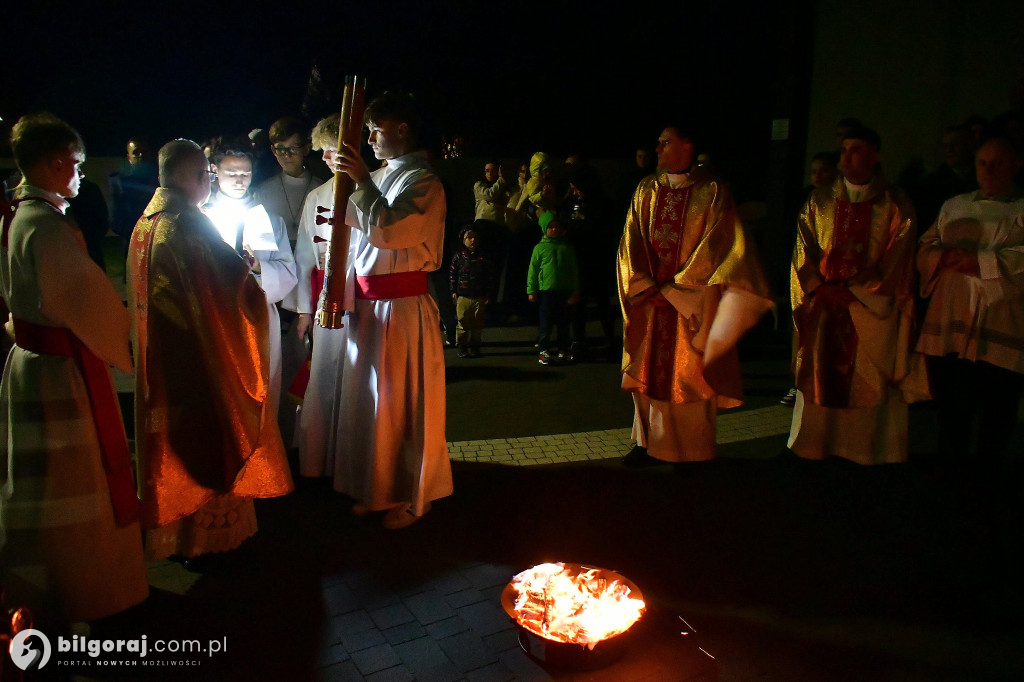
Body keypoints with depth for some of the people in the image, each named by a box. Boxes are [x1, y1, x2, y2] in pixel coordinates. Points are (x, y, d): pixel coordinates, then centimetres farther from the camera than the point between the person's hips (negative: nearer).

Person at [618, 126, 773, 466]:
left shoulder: (712, 192, -2)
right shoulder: (646, 189, 9)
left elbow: (715, 245, -9)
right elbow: (631, 242, 4)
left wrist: (676, 287, -13)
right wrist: (646, 287, -8)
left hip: (693, 301, -4)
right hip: (650, 298, 4)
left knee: (691, 376, 1)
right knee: (650, 372, 6)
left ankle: (693, 453, 13)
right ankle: (649, 442, 18)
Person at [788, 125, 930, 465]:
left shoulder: (895, 205, 2)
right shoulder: (819, 201, 10)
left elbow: (895, 259, -5)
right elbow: (804, 252, 4)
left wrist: (853, 291, -13)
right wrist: (821, 289, -10)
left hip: (872, 309, -2)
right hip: (823, 311, 2)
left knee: (868, 387, -1)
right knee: (822, 383, 4)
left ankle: (867, 455, 11)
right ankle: (816, 450, 14)